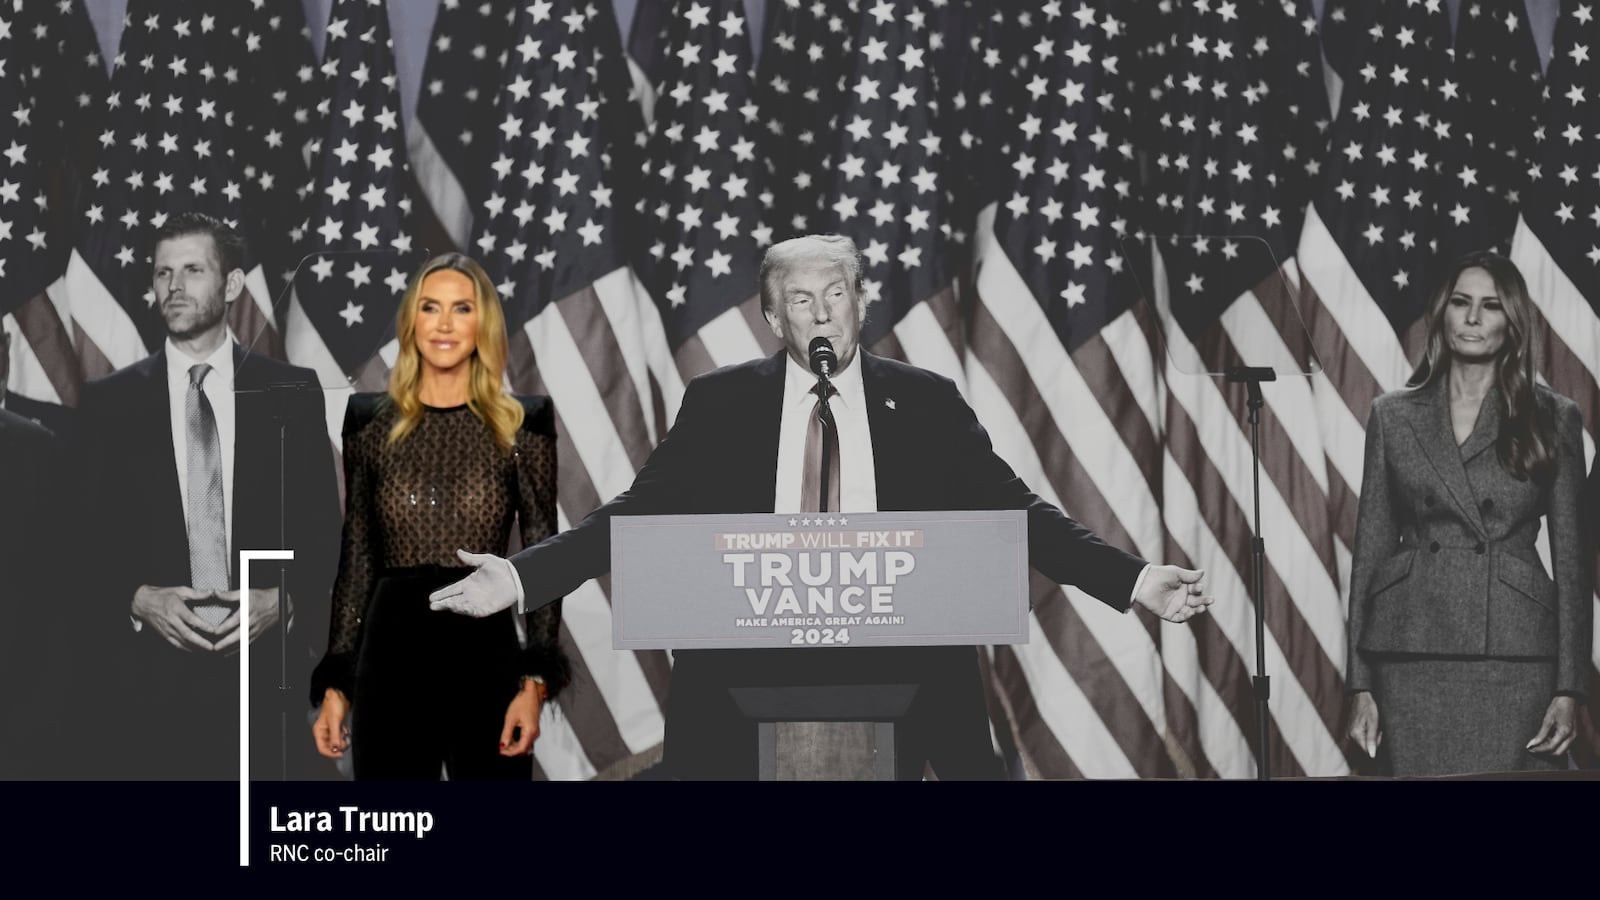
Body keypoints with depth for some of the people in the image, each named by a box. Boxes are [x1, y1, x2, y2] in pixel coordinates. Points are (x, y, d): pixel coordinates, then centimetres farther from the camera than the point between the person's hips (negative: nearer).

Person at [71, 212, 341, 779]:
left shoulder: (291, 393, 7)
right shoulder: (107, 403, 7)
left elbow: (323, 529, 7)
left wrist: (282, 602, -9)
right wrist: (138, 601, -11)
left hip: (267, 670, 0)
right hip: (144, 683, 0)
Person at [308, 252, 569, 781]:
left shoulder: (521, 426, 2)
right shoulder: (372, 425, 7)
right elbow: (356, 560, 10)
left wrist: (535, 682, -9)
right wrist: (336, 682, 6)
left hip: (485, 652, -1)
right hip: (393, 653, 1)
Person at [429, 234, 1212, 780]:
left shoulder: (927, 404, 6)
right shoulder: (719, 405, 6)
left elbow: (1014, 512, 5)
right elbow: (640, 515, 4)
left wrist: (1134, 580, -4)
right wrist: (519, 577, -6)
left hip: (896, 678, 0)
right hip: (748, 679, 0)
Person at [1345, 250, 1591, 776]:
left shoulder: (1552, 419, 6)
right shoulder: (1393, 416, 9)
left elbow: (1570, 555, 5)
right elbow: (1371, 548, 8)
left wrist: (1569, 687, -2)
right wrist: (1361, 685, 3)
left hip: (1515, 658, -1)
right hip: (1414, 653, 1)